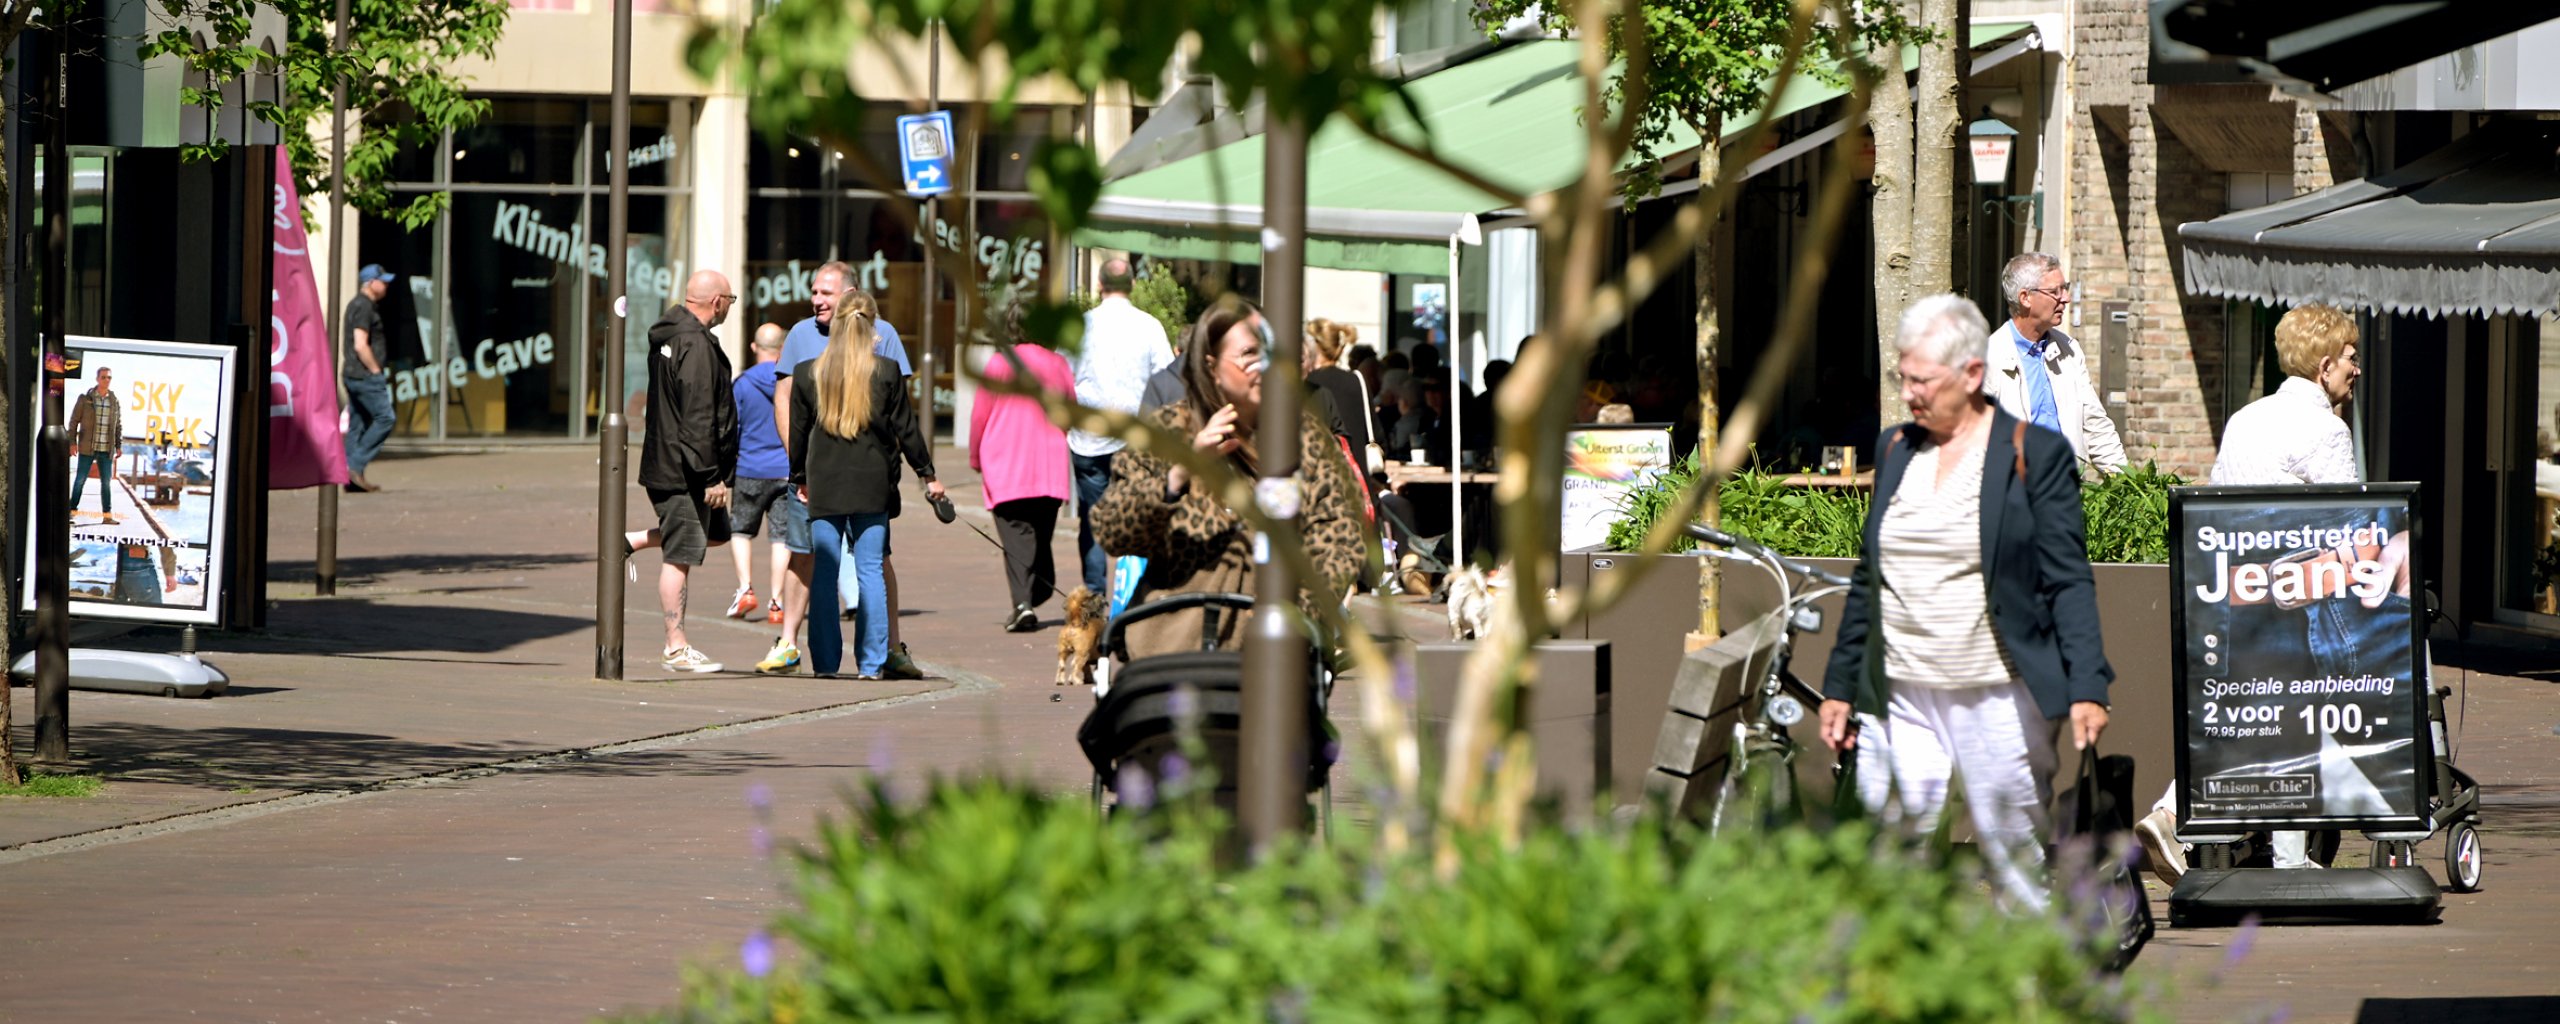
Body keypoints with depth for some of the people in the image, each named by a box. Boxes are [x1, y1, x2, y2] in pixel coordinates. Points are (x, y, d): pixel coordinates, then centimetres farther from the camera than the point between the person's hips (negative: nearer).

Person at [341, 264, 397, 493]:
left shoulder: (355, 305, 19)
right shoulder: (364, 307, -13)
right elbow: (361, 345, -21)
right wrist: (376, 371, -14)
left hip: (353, 376, 10)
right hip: (366, 376, -10)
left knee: (357, 425, 8)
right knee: (384, 418, -9)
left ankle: (352, 480, 8)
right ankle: (355, 466, -13)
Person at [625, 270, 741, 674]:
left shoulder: (668, 336, 14)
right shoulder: (696, 346, -19)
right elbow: (699, 418, -22)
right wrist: (712, 476, -19)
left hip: (666, 462, 10)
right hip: (683, 471, -10)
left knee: (716, 532, 22)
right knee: (680, 555, -5)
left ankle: (632, 541, 21)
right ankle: (677, 650, -1)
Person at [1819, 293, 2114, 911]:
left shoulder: (2036, 455, -2)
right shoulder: (1894, 449, 13)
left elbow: (2069, 581, -4)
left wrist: (2086, 688, -13)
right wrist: (1839, 685, 18)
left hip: (1999, 697, -4)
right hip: (1900, 697, 4)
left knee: (2016, 855, -1)